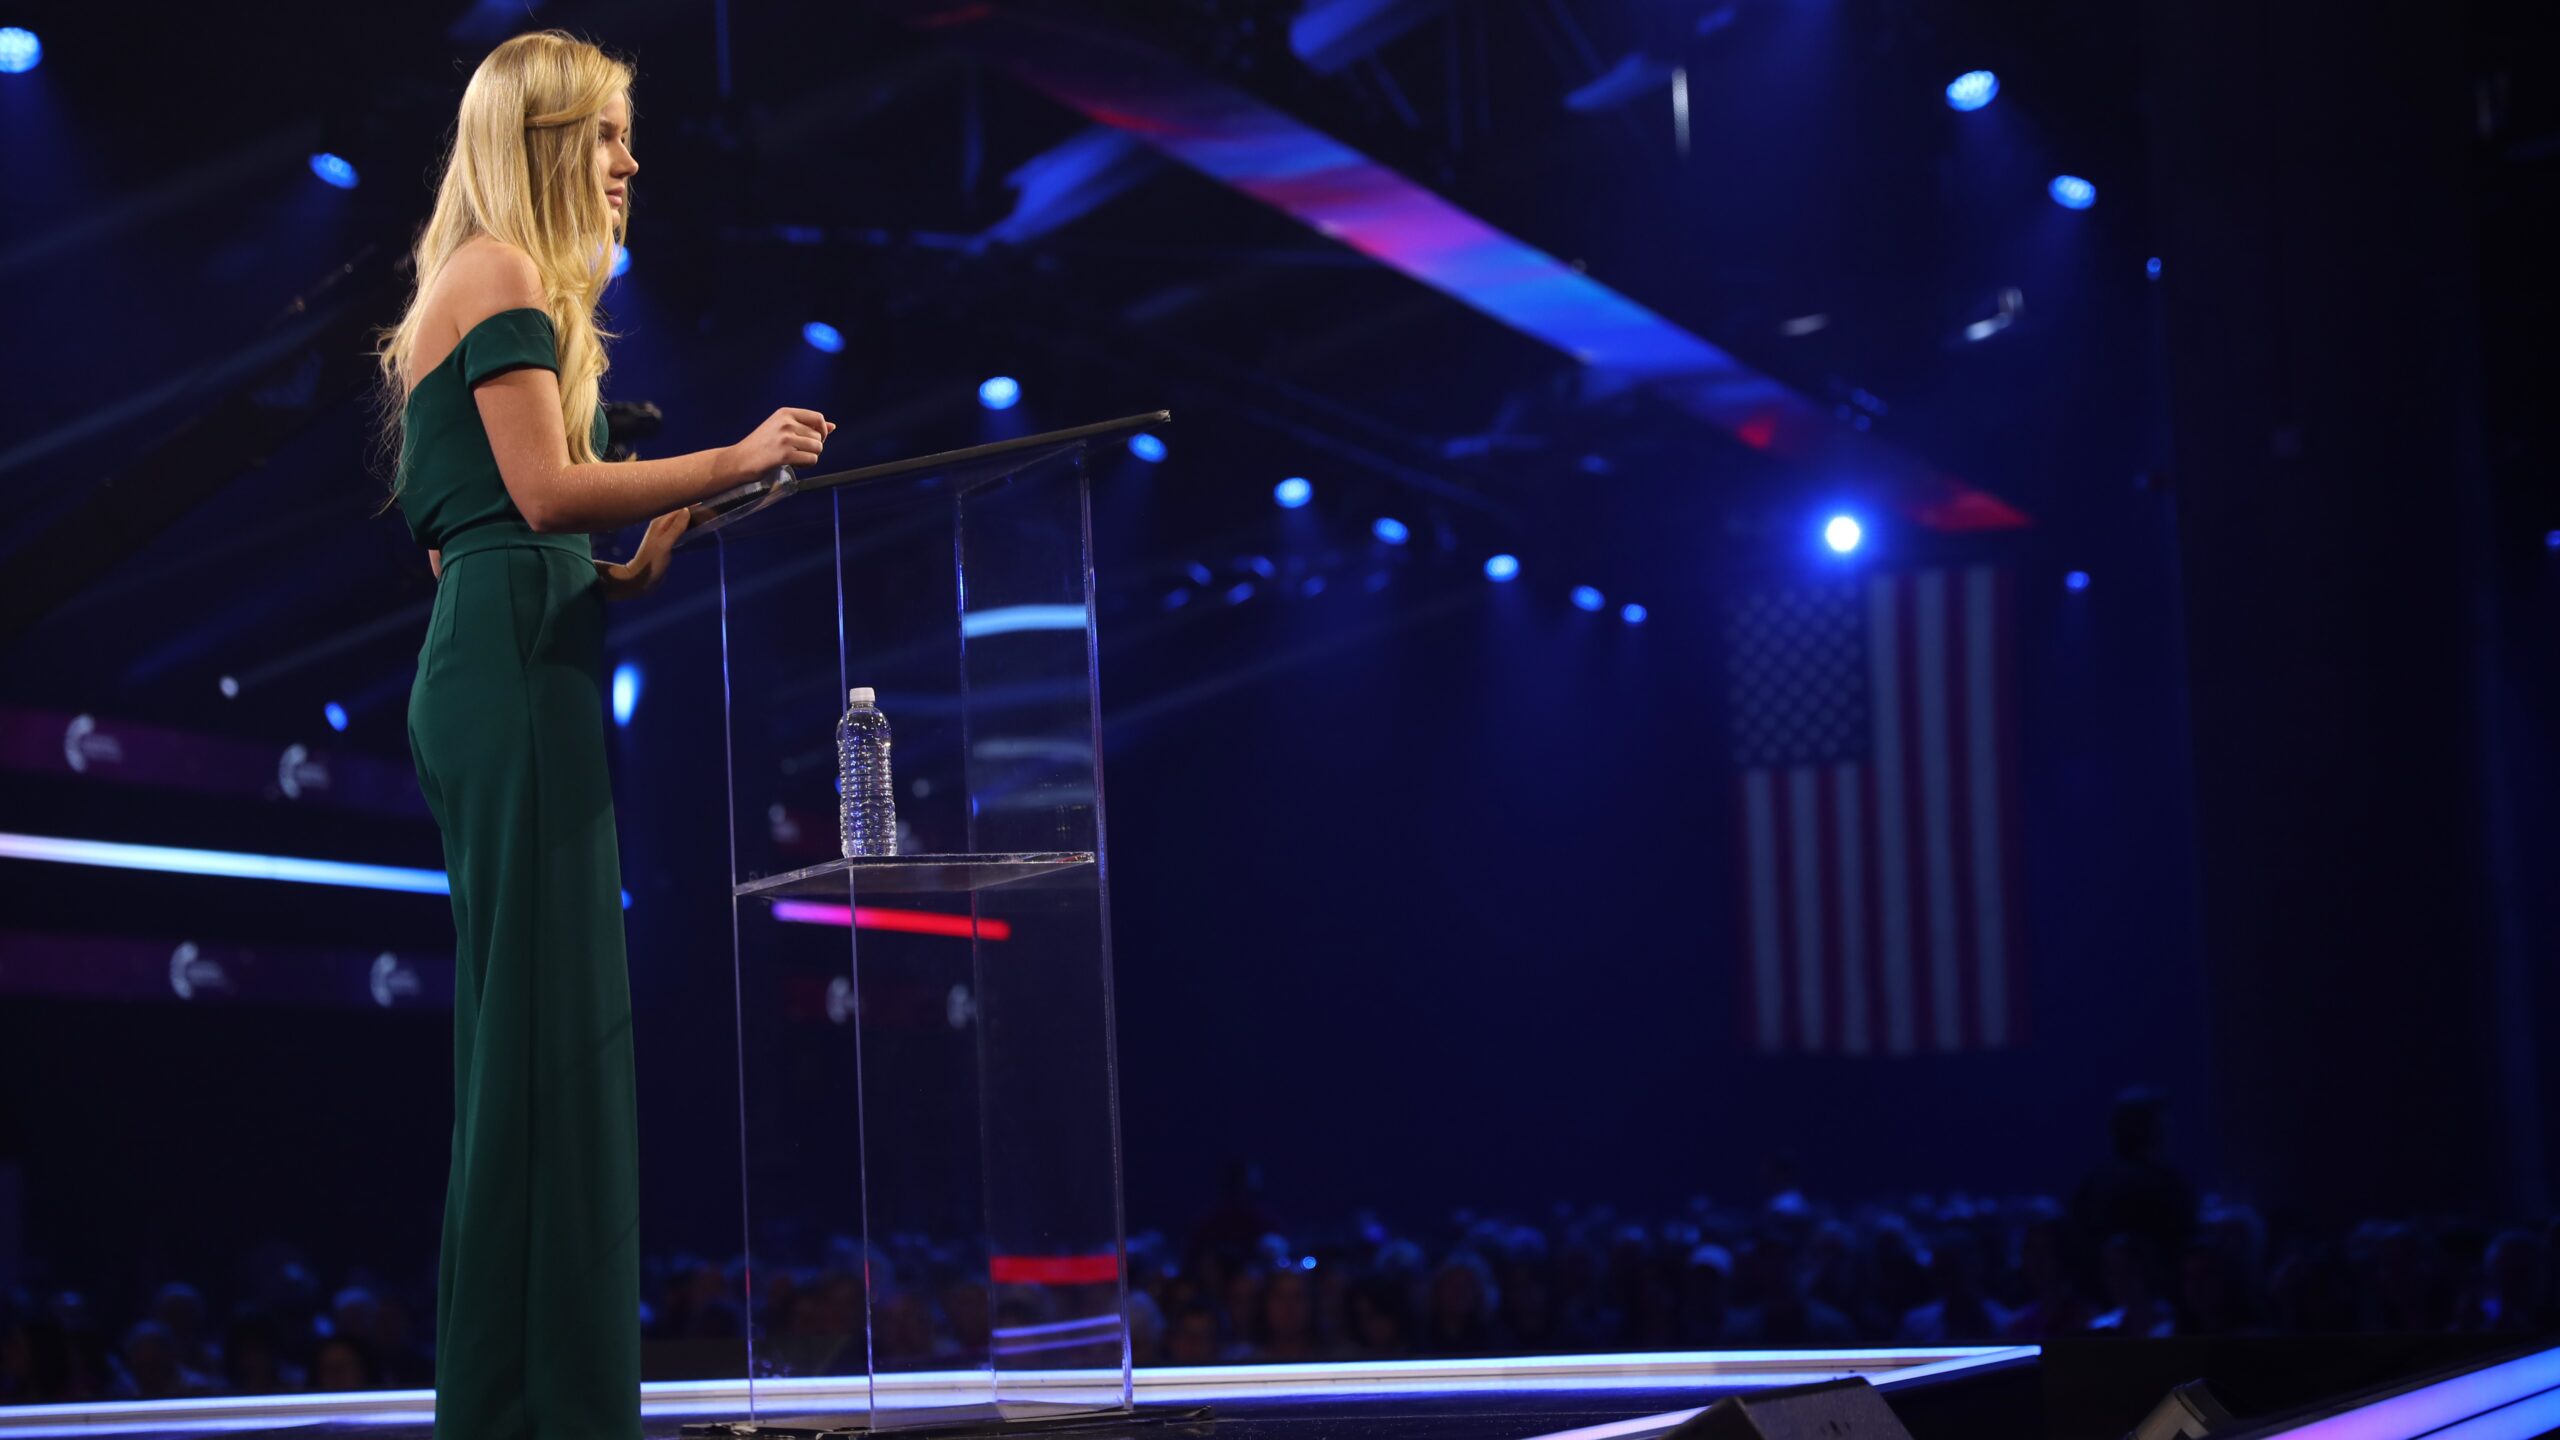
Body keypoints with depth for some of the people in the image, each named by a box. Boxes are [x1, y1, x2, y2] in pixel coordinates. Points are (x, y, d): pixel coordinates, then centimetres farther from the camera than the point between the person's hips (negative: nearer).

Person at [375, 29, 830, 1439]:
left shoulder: (474, 287, 25)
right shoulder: (504, 277, -6)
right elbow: (545, 489, -16)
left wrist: (625, 574, 16)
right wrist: (729, 462, -11)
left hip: (484, 669, 10)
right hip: (515, 673, -10)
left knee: (535, 1035, 9)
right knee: (546, 1029, -11)